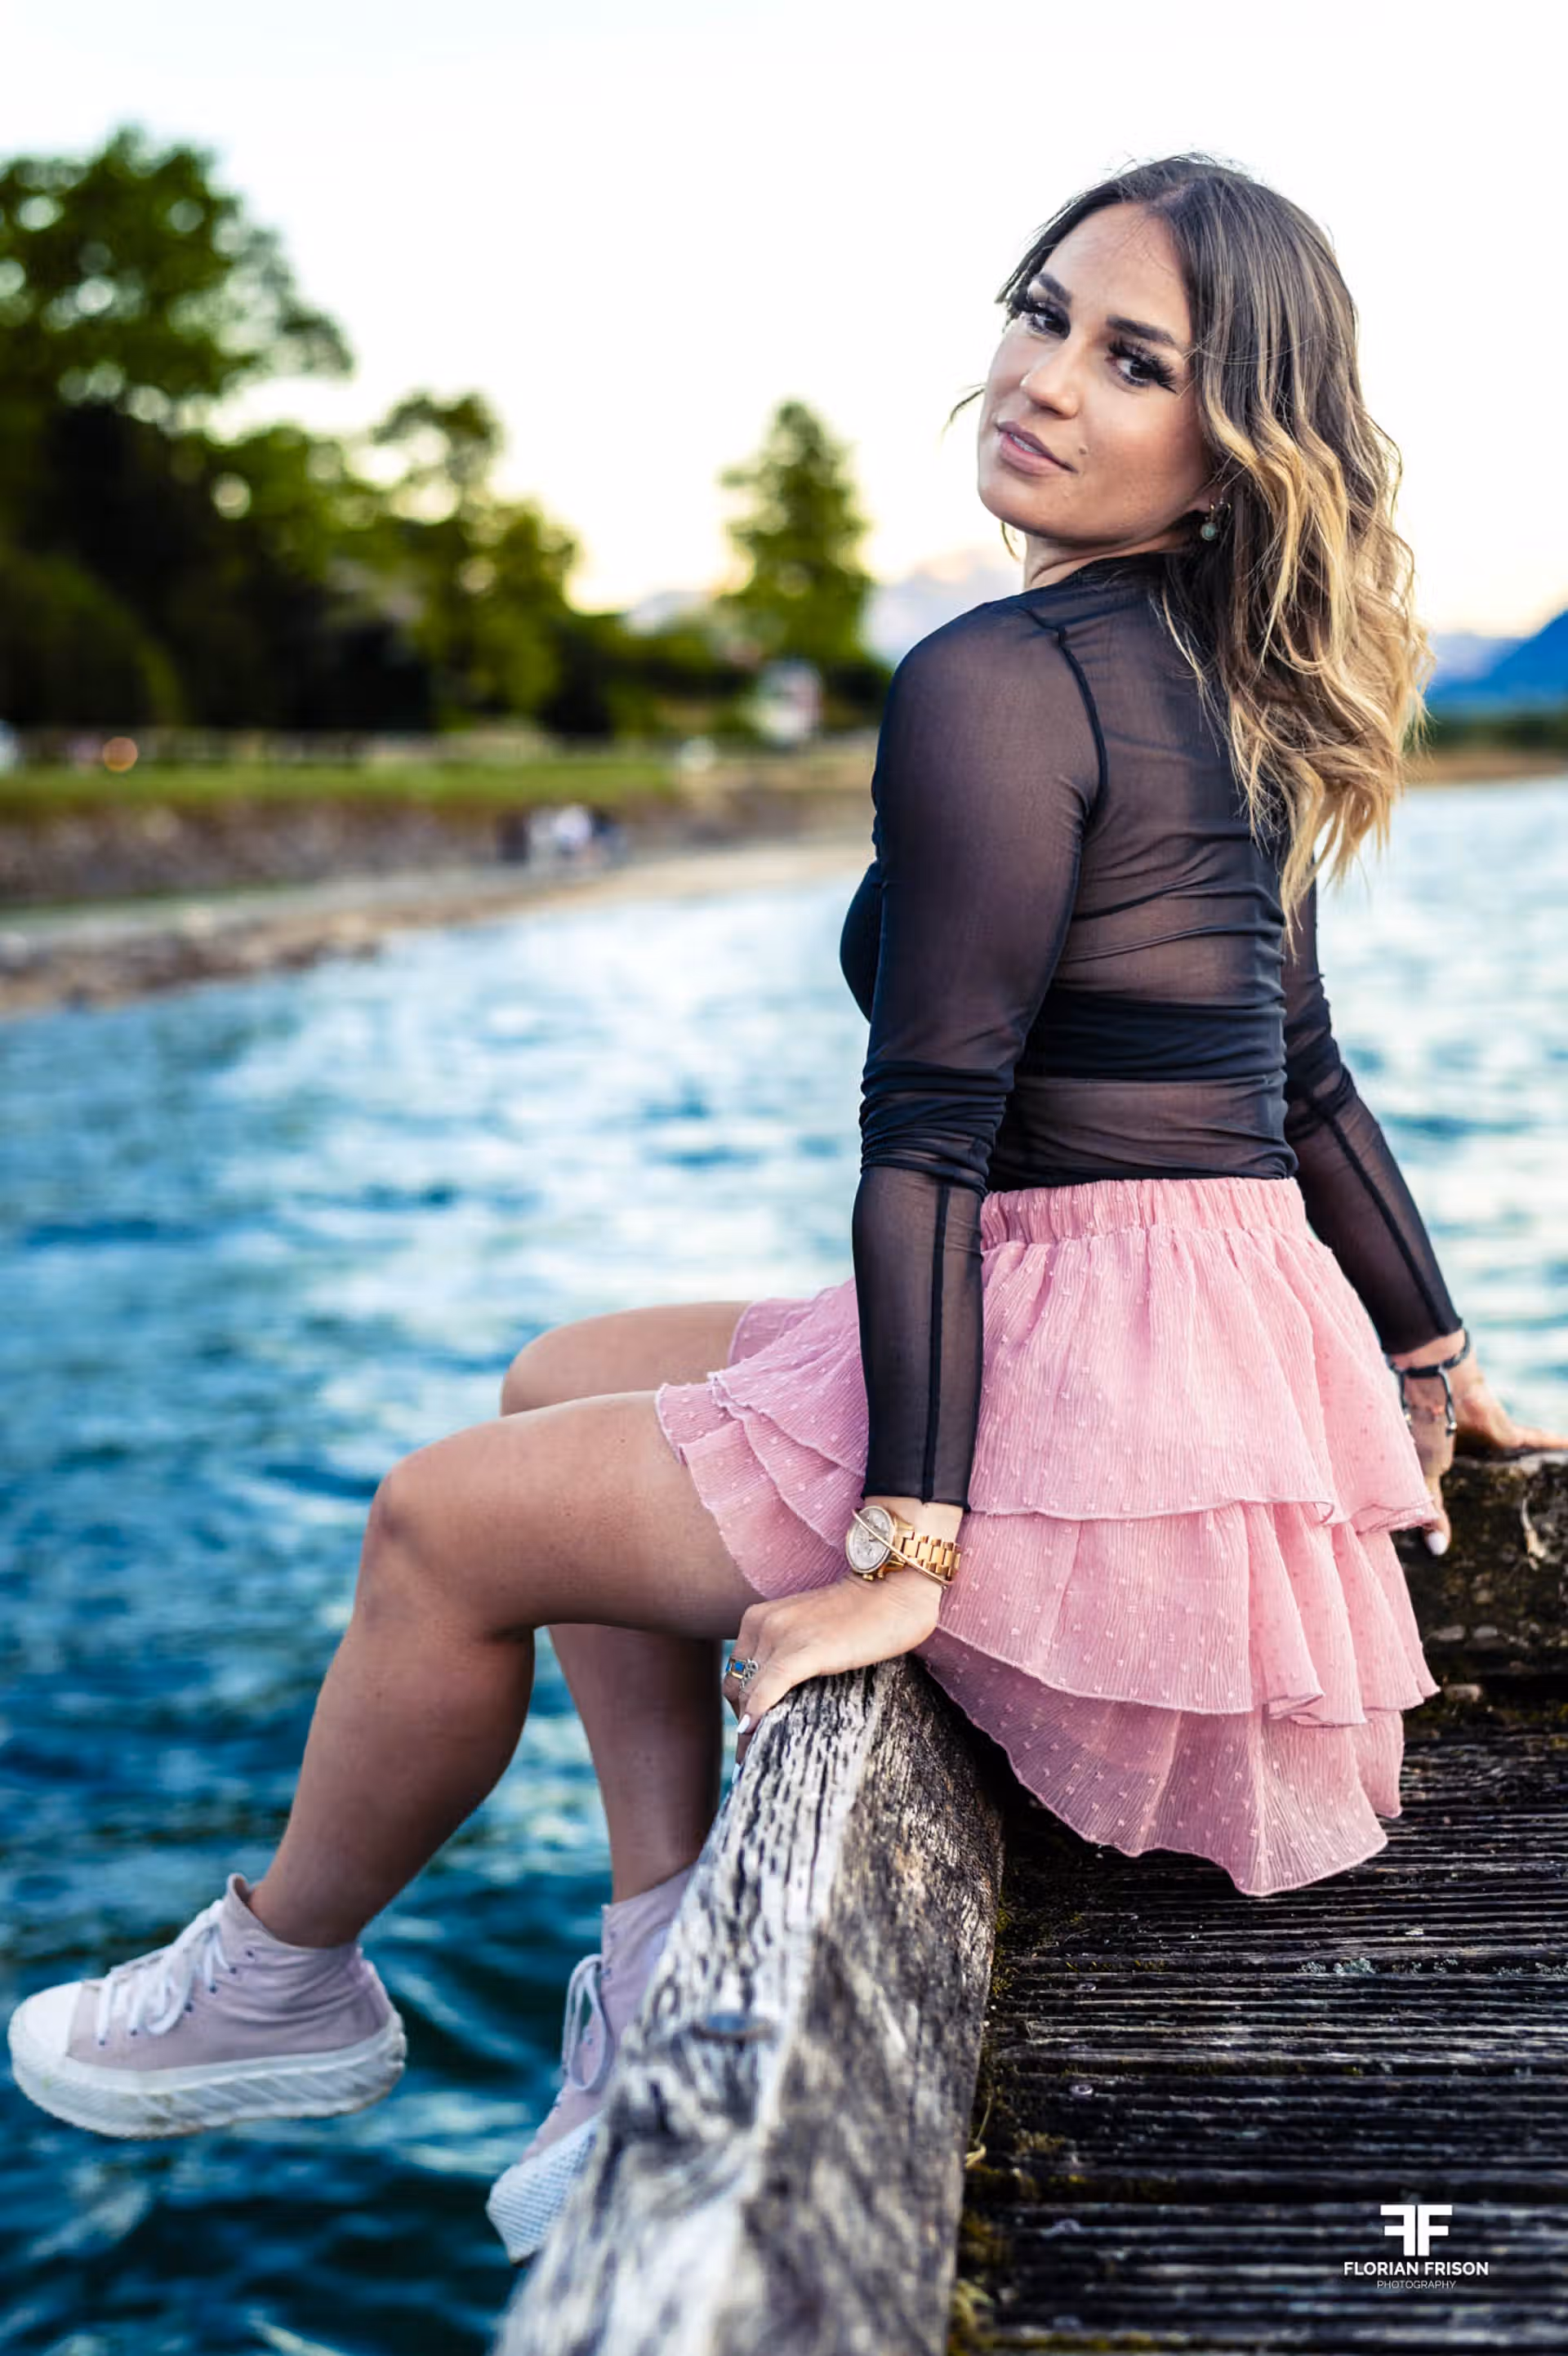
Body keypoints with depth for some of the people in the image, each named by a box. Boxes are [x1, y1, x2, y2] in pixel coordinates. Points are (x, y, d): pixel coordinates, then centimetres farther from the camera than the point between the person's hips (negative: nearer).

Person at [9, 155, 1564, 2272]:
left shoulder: (998, 681, -16)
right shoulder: (1231, 690, 12)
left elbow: (932, 1124, -21)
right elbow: (1299, 1075, 19)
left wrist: (904, 1547, -21)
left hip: (1095, 1408, -10)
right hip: (1236, 1361, 10)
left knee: (442, 1521, 6)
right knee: (561, 1390, 22)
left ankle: (288, 1978, 31)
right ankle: (673, 1966, 17)